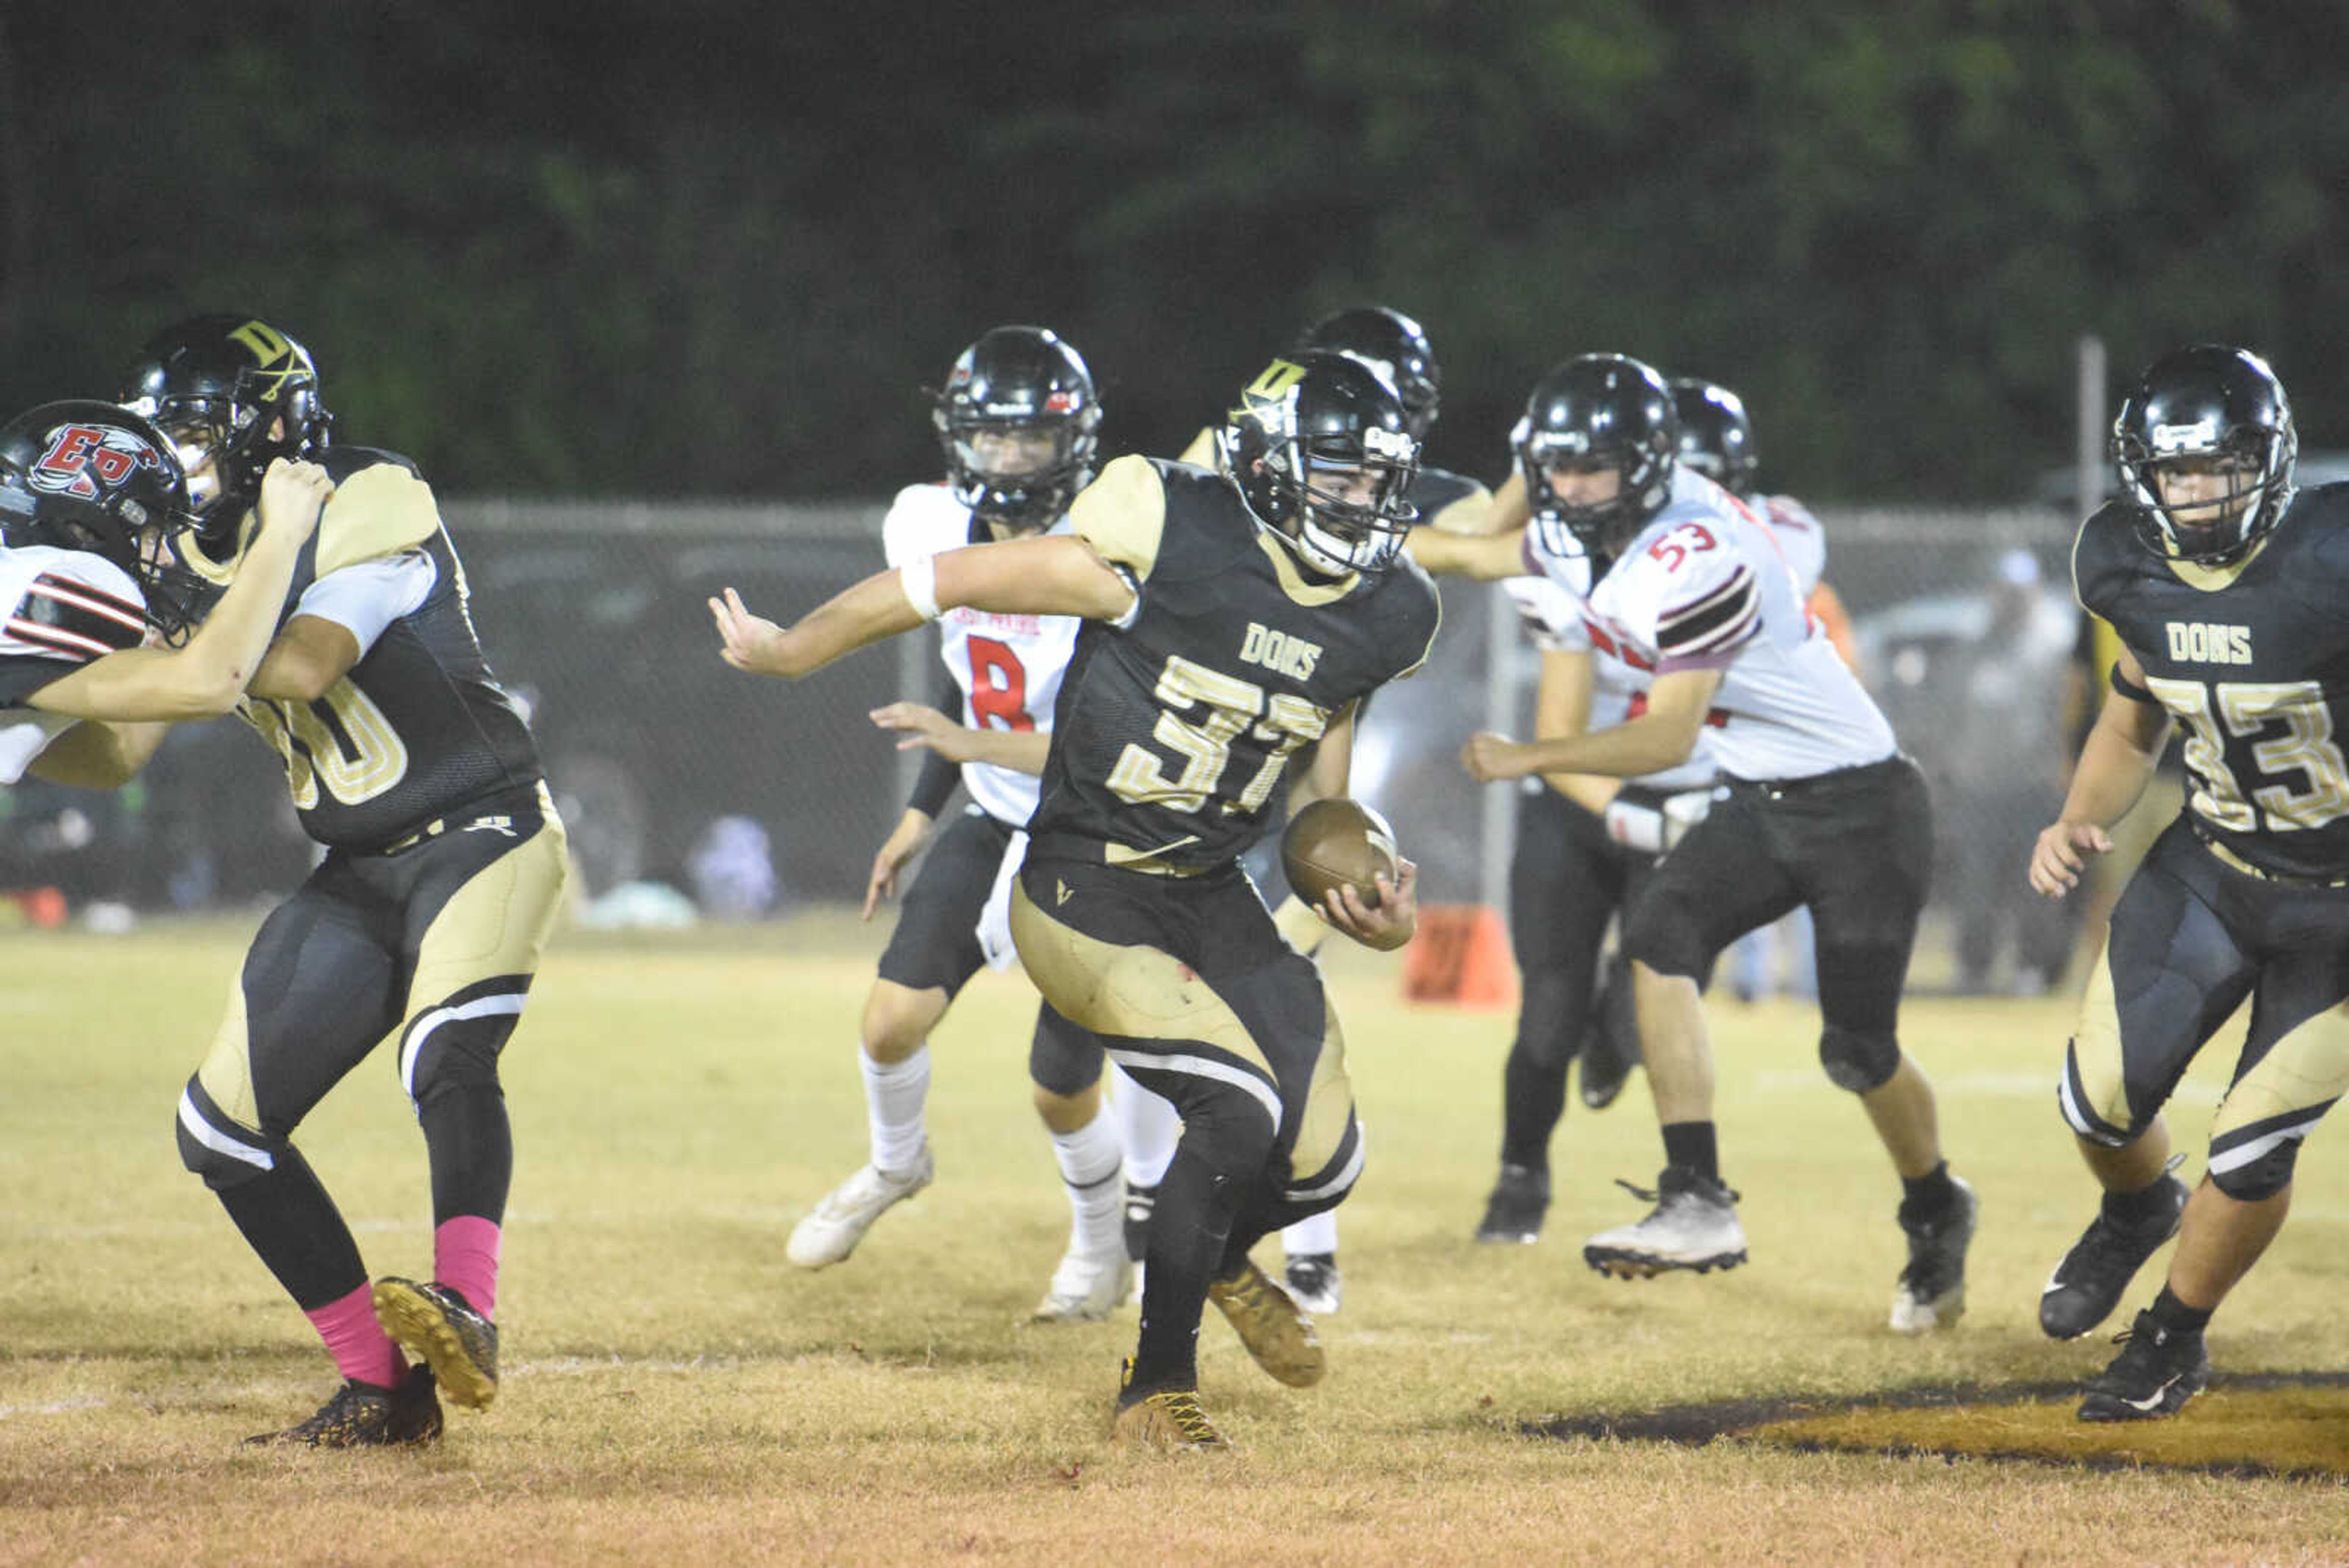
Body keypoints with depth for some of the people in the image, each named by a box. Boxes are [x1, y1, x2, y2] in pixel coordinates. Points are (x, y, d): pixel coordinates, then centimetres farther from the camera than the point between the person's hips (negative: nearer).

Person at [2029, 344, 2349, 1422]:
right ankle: (2137, 1211, 38)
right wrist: (2080, 824, -7)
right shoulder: (2136, 574, -8)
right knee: (2101, 1098, 0)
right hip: (2212, 867, 5)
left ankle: (2174, 1341, 24)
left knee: (2252, 1145, -4)